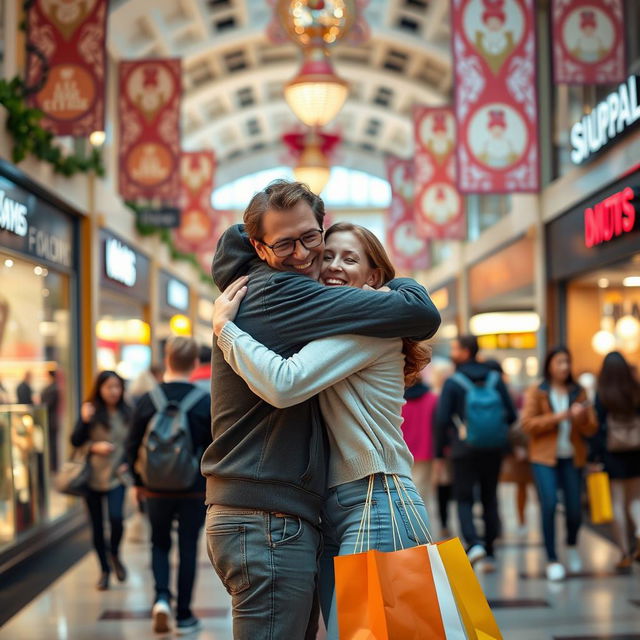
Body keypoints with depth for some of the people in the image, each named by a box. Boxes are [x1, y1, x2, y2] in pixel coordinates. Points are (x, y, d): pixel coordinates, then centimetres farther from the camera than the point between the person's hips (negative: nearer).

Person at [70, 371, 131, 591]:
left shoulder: (127, 413, 2)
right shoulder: (90, 411, -3)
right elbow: (75, 441, -6)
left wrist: (127, 462, 0)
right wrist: (94, 447, -22)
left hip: (116, 476, 0)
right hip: (93, 476, 0)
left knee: (116, 517, -19)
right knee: (97, 527, 8)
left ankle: (115, 555, 11)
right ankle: (105, 570, 24)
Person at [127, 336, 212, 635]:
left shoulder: (147, 401, -5)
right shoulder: (206, 402, -9)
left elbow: (132, 447, 1)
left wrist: (139, 481, 14)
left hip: (157, 489, 1)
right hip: (195, 490, -1)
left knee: (159, 544, 19)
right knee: (188, 549, 9)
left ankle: (161, 597, -1)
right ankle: (184, 616, 14)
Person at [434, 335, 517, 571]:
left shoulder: (453, 382, -6)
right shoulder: (495, 379, 5)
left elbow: (442, 419, -11)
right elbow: (511, 415, 4)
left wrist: (440, 452, -3)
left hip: (464, 449, -3)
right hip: (494, 450, 4)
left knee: (464, 498, 5)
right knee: (490, 498, 12)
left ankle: (474, 542, -16)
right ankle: (490, 553, 14)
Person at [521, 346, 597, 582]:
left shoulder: (578, 392, 9)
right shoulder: (536, 392, 2)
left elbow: (591, 428, 7)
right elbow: (527, 423, -7)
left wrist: (582, 418, -14)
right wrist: (557, 417, -16)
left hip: (572, 458, 2)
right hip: (544, 458, -2)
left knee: (574, 508, 1)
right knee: (549, 505, -13)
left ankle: (572, 546, 34)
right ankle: (552, 560, -1)